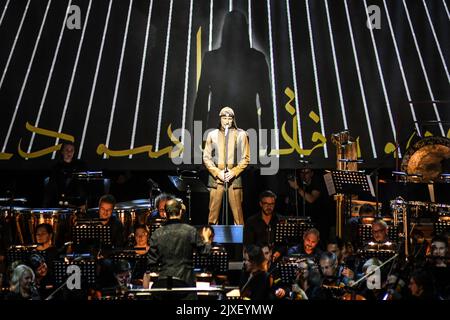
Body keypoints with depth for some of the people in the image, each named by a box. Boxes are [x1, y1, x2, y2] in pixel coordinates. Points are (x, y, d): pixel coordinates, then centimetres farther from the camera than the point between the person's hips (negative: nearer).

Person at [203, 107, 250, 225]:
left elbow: (245, 158, 4)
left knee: (237, 211, -3)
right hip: (216, 177, 1)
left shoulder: (241, 134, 5)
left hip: (234, 177, -1)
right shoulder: (212, 135, 8)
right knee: (213, 211, 0)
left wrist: (233, 172, -8)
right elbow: (206, 158, 6)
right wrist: (218, 173, -7)